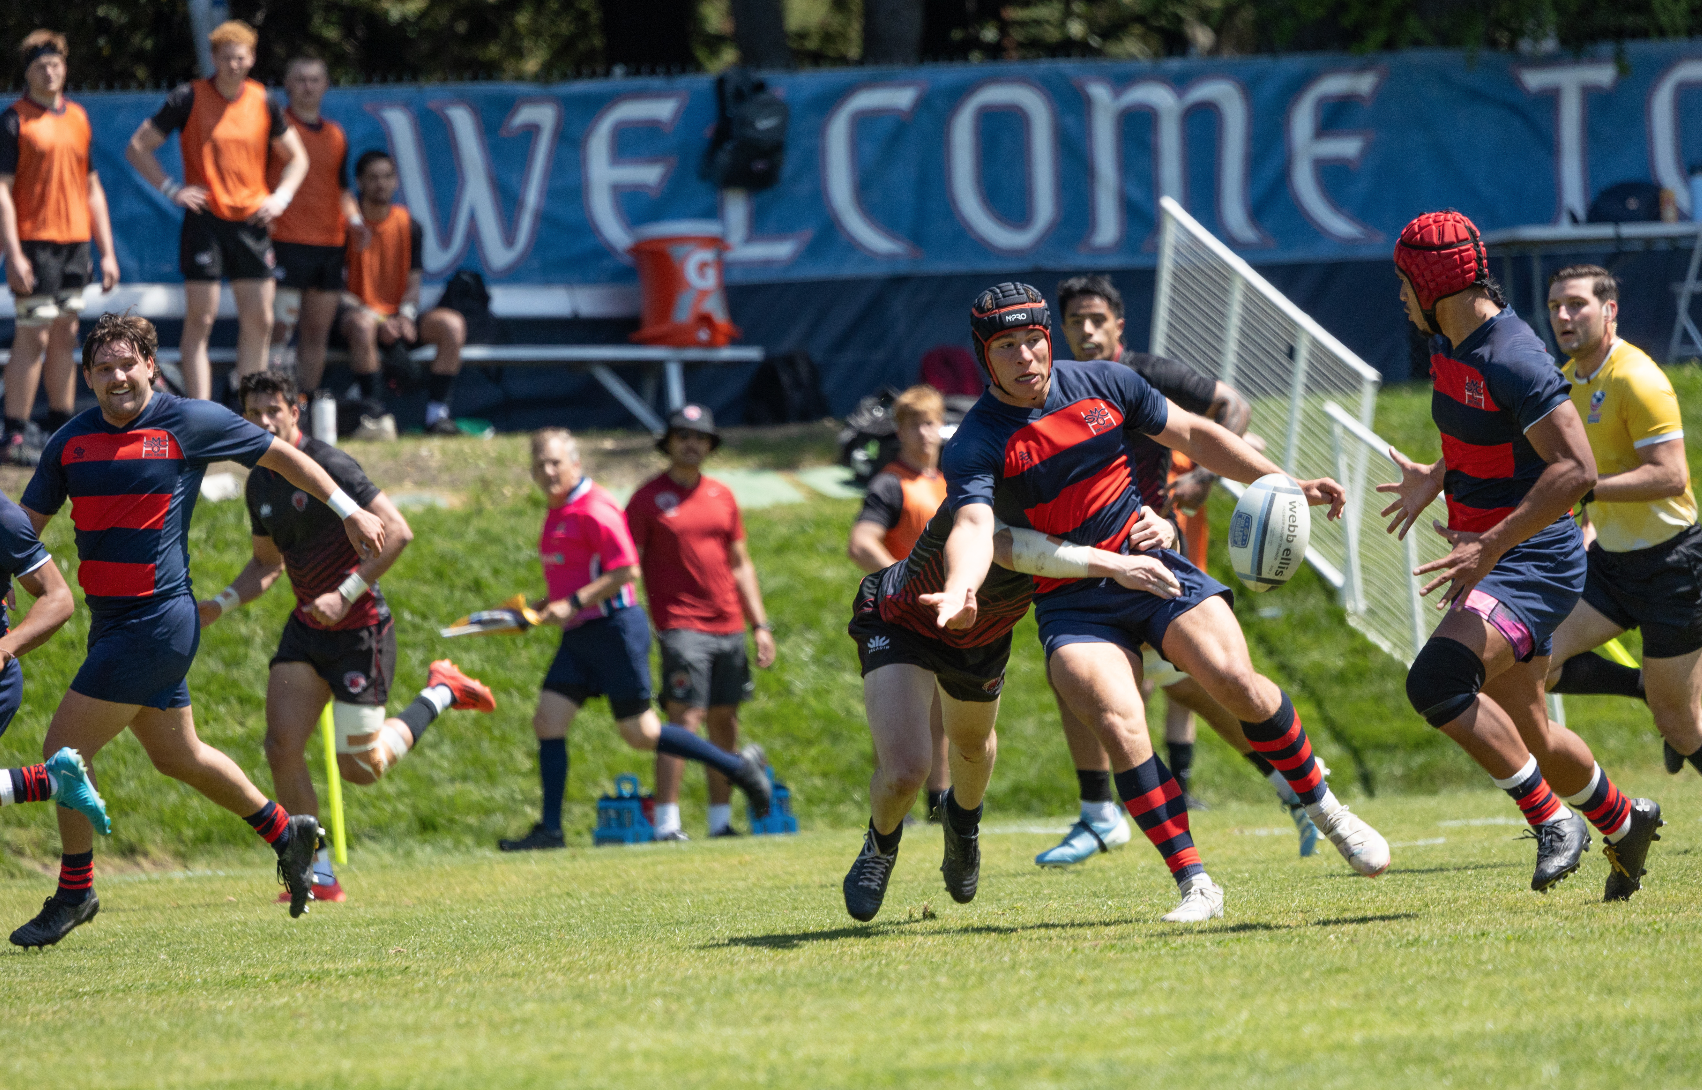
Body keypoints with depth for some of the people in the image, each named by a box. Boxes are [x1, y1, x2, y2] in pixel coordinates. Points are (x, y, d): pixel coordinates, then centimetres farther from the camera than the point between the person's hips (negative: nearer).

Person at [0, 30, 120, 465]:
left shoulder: (78, 118, 13)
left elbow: (91, 187, 19)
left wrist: (107, 251, 15)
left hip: (75, 240, 6)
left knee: (65, 335, 11)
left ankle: (63, 429, 17)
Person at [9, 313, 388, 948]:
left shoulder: (190, 423, -8)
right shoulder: (71, 442, 6)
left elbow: (280, 455, 4)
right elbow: (26, 523, 12)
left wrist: (350, 512, 7)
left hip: (156, 620, -7)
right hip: (110, 621, 7)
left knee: (65, 748, -9)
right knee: (177, 757, 19)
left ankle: (75, 891, 6)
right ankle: (285, 832, 38)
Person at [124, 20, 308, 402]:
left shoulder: (263, 102, 6)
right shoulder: (189, 98, -4)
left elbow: (296, 158, 19)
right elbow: (138, 147, 0)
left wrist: (281, 196, 2)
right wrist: (172, 189, -10)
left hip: (251, 221, 4)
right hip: (204, 222, -4)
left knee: (259, 321, 4)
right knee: (200, 320, -5)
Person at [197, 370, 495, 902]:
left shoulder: (328, 465, -18)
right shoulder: (260, 484, 6)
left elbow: (397, 532, -21)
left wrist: (347, 594, -26)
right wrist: (220, 604, 4)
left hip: (359, 628, -7)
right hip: (306, 627, 7)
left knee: (362, 768, 0)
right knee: (282, 746, -8)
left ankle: (441, 692, 24)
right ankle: (320, 875, 2)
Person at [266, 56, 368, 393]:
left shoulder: (335, 135, 17)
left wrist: (354, 220, 7)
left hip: (330, 242, 6)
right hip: (287, 239, -6)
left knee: (318, 334, 8)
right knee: (281, 328, -12)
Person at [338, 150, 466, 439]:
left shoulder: (408, 225, 8)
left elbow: (413, 284, 10)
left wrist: (406, 315, -13)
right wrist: (377, 319, -20)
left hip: (398, 320, 4)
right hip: (358, 312, -4)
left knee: (452, 324, -21)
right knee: (362, 324, -41)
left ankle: (437, 412, -23)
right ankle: (376, 413, -37)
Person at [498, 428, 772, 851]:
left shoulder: (594, 509, -14)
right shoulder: (558, 512, 15)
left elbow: (627, 570, -20)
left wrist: (573, 603, -21)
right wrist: (547, 605, 13)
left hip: (613, 626, -9)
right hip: (580, 636, 9)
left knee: (640, 732, -3)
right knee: (547, 721, -1)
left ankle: (737, 766, 12)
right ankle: (550, 829, 1)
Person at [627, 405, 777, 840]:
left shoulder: (722, 495, 14)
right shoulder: (649, 498, -1)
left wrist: (761, 625, 15)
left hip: (729, 627, 6)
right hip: (680, 625, -6)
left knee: (725, 723, 8)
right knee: (683, 721, -14)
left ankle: (721, 822, 16)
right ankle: (666, 825, -15)